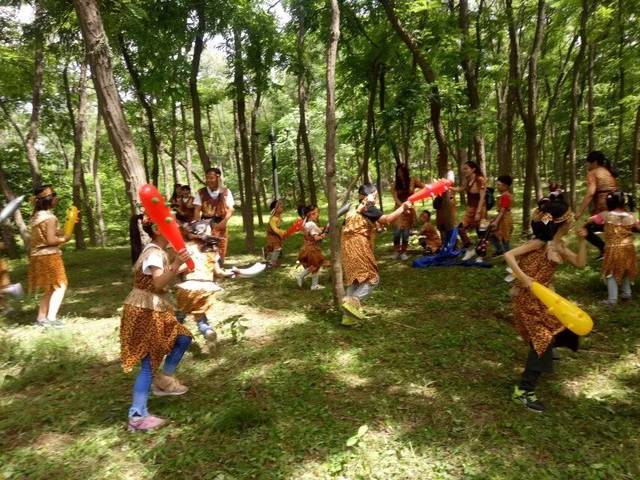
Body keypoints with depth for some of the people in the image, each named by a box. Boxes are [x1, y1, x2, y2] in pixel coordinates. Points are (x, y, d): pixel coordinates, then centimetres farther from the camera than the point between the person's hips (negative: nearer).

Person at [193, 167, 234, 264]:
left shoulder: (226, 192, 4)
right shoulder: (201, 192, 5)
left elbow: (230, 210, -2)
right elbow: (197, 210, 2)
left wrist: (224, 222, -20)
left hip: (220, 225, 1)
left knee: (220, 252, 3)